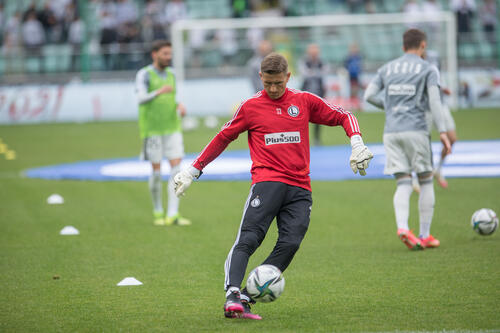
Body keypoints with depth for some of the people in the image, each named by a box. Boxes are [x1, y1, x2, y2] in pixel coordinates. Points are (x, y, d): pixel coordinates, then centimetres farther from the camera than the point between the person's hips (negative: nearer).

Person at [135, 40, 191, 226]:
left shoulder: (170, 75, 13)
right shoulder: (144, 75, -5)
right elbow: (141, 99, -20)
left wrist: (180, 107, 2)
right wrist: (159, 92, -38)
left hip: (172, 128, 5)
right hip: (152, 130, -5)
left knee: (176, 168, -7)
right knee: (156, 171, 0)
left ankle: (173, 214, -8)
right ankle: (158, 213, 16)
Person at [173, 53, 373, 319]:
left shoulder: (305, 101, 12)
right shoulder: (251, 107, 8)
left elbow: (343, 116, 21)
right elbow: (224, 137, 17)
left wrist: (357, 143, 2)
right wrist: (193, 170, 18)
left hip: (300, 189, 2)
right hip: (267, 182, -2)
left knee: (290, 244, -16)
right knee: (248, 240, -20)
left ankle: (246, 298, -17)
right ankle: (232, 295, -32)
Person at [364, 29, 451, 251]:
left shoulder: (387, 68, 15)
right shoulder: (427, 69, 4)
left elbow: (369, 95, 7)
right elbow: (434, 100, -7)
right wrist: (442, 131, -11)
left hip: (391, 132, 3)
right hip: (416, 130, -3)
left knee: (403, 184, 3)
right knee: (426, 182, 9)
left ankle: (402, 226, -21)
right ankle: (425, 235, 8)